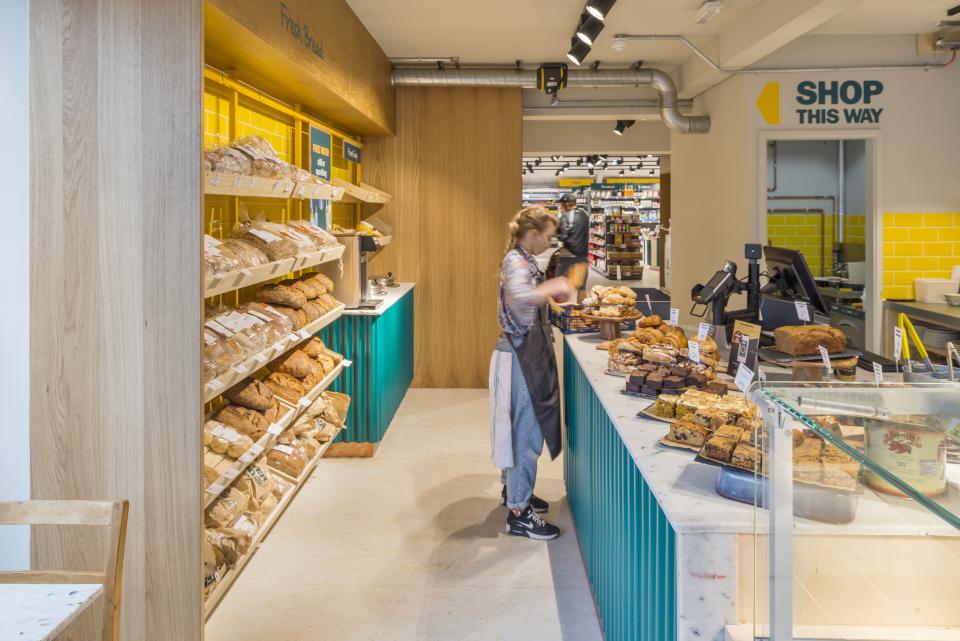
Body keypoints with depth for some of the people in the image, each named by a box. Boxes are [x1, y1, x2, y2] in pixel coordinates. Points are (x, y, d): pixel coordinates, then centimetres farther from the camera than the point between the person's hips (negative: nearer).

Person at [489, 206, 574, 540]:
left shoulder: (524, 260, 13)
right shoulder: (514, 260, -18)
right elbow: (522, 298, -38)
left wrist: (554, 293, 9)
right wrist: (554, 286, -24)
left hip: (530, 352, 10)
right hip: (520, 354, -10)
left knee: (524, 426, 21)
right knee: (525, 430, -5)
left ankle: (513, 488, 36)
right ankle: (519, 512, 3)